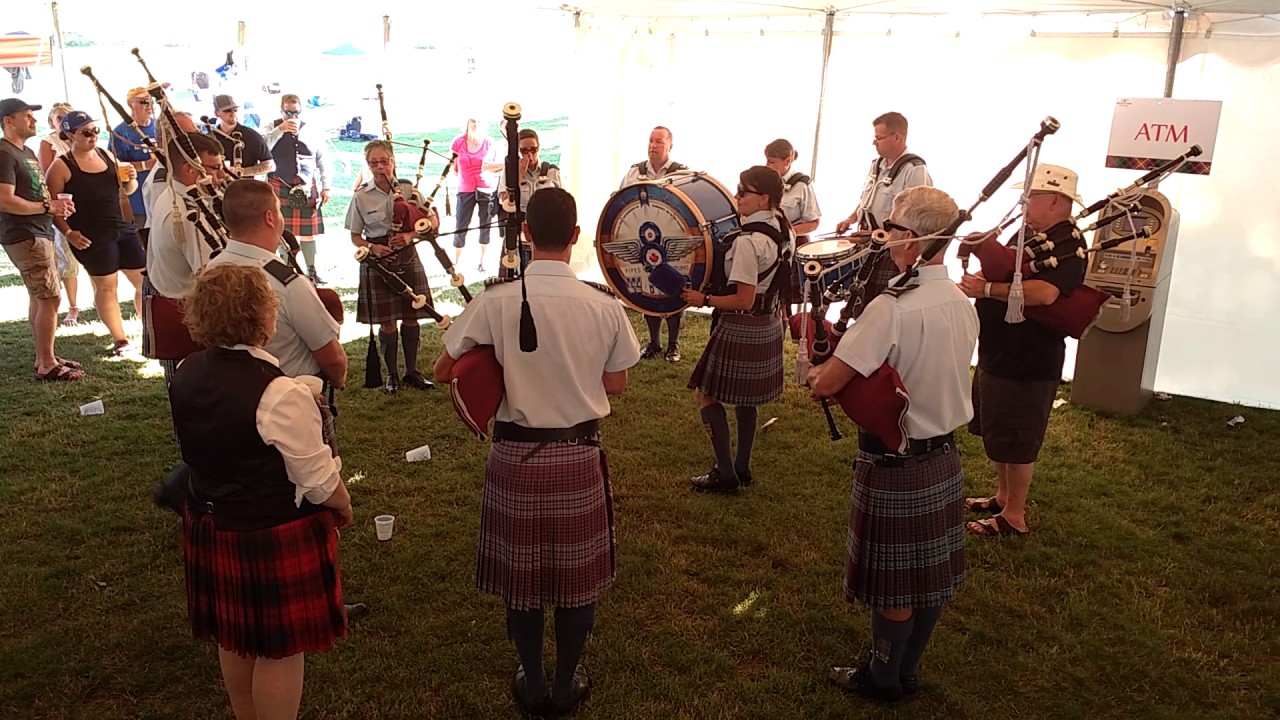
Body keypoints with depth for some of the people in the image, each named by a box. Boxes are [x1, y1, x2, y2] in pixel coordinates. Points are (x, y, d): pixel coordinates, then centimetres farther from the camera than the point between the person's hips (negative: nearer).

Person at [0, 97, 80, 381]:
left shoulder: (26, 151, 17)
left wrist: (56, 203, 7)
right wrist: (48, 206, -18)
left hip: (37, 233, 11)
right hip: (24, 237, -11)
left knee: (39, 297, 14)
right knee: (51, 298, -11)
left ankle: (44, 358, 22)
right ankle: (47, 365, -5)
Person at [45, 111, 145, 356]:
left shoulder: (106, 155, 9)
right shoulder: (61, 166, -7)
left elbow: (127, 190, 19)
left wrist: (131, 179, -3)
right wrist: (68, 233, -15)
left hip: (123, 228, 6)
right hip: (92, 236, -6)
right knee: (106, 286, 1)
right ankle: (119, 339, 10)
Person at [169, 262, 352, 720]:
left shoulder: (185, 375, -4)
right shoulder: (280, 394, -27)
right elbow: (319, 482, -19)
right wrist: (344, 508, -1)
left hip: (210, 526, 8)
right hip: (274, 536, -8)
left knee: (234, 638, 24)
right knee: (280, 649, 9)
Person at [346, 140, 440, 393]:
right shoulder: (361, 196, -3)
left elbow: (433, 221, 0)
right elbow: (355, 237, 3)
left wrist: (410, 235, -16)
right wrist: (373, 248, -18)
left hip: (407, 258, 2)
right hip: (378, 262, -1)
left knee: (411, 315, 7)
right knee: (386, 321, 3)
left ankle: (412, 370, 23)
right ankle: (392, 374, 19)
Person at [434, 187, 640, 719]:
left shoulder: (495, 302, -12)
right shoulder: (604, 306, -10)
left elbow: (442, 371, -3)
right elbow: (616, 385, 1)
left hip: (516, 455, 0)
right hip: (579, 455, 1)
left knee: (521, 573, 17)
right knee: (577, 575, 17)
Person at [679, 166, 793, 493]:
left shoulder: (747, 241, -24)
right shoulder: (785, 232, 3)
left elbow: (744, 300, -23)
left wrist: (703, 299, -14)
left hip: (740, 329, -9)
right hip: (769, 325, 9)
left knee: (706, 394, 5)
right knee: (746, 398, 20)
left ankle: (725, 474, 7)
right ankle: (742, 467, 30)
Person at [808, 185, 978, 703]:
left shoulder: (891, 308, -25)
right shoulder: (964, 306, 1)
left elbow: (827, 384, -25)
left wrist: (817, 373, -2)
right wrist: (868, 369, 10)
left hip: (894, 466, -7)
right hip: (944, 456, 8)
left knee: (894, 583, 10)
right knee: (931, 574, 19)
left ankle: (883, 679, 30)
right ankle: (907, 671, 38)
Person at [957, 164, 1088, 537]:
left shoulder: (1067, 244, -18)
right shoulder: (1027, 233, 12)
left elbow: (1044, 293, -35)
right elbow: (1002, 274, 21)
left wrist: (986, 289, -30)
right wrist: (977, 279, -1)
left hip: (1028, 362, -10)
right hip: (998, 353, 10)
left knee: (1015, 441, 1)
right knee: (994, 433, 20)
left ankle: (1014, 517, 15)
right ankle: (1003, 497, 37)